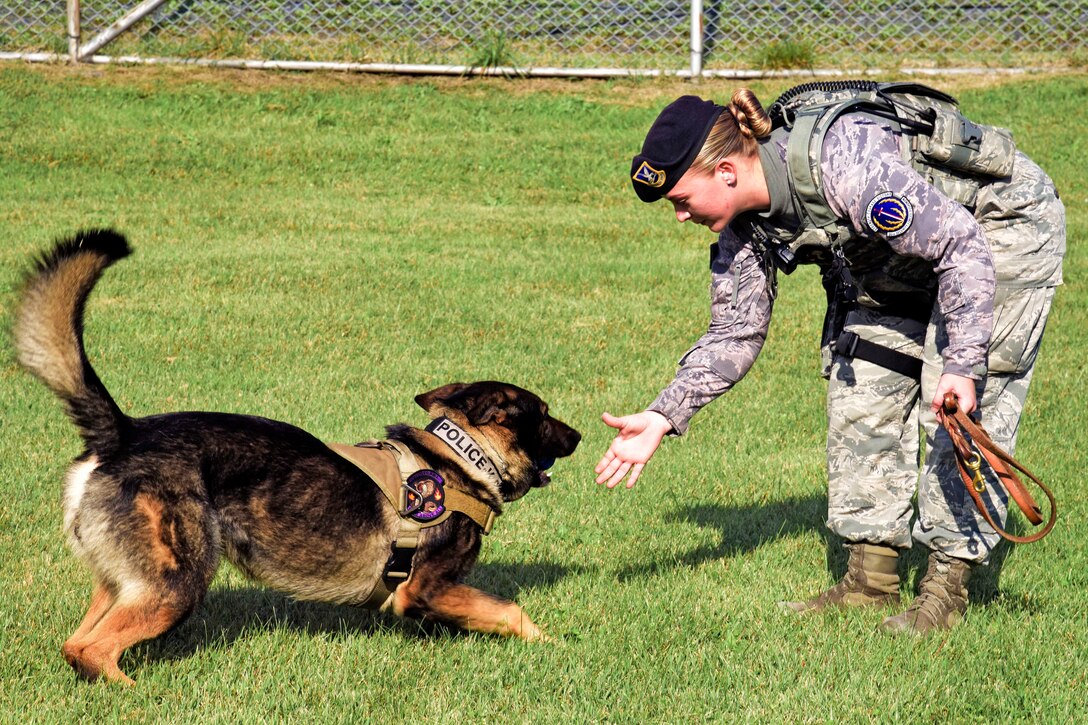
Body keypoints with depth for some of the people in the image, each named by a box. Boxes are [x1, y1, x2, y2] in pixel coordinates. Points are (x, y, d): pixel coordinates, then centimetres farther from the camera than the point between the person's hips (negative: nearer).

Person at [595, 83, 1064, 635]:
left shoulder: (843, 162, -37)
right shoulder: (747, 220, -10)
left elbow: (963, 246, -34)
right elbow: (735, 332, 1)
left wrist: (961, 363, -39)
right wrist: (662, 419, -9)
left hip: (1007, 225, -8)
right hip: (904, 258, 8)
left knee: (961, 406, -14)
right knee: (860, 389, 2)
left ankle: (947, 585, -7)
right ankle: (872, 576, 8)